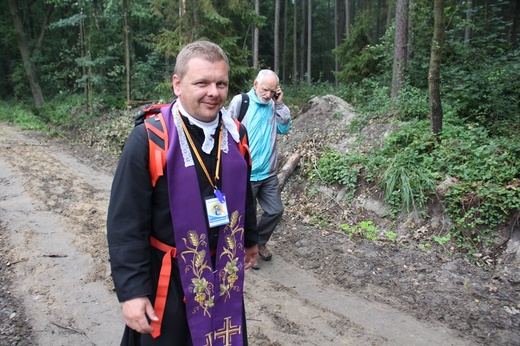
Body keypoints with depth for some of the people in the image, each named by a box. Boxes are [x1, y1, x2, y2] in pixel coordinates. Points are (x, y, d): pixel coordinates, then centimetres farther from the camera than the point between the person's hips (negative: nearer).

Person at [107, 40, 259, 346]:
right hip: (169, 275, -4)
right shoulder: (149, 139, -20)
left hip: (225, 271, 5)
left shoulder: (236, 133, -5)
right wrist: (131, 289, -16)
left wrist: (250, 238, 20)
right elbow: (126, 223, -17)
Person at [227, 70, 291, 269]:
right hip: (245, 173, -5)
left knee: (275, 210, 13)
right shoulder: (240, 101, -9)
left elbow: (284, 128, 2)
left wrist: (280, 104, -5)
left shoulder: (272, 105, 6)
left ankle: (259, 242, 37)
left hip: (268, 172, 5)